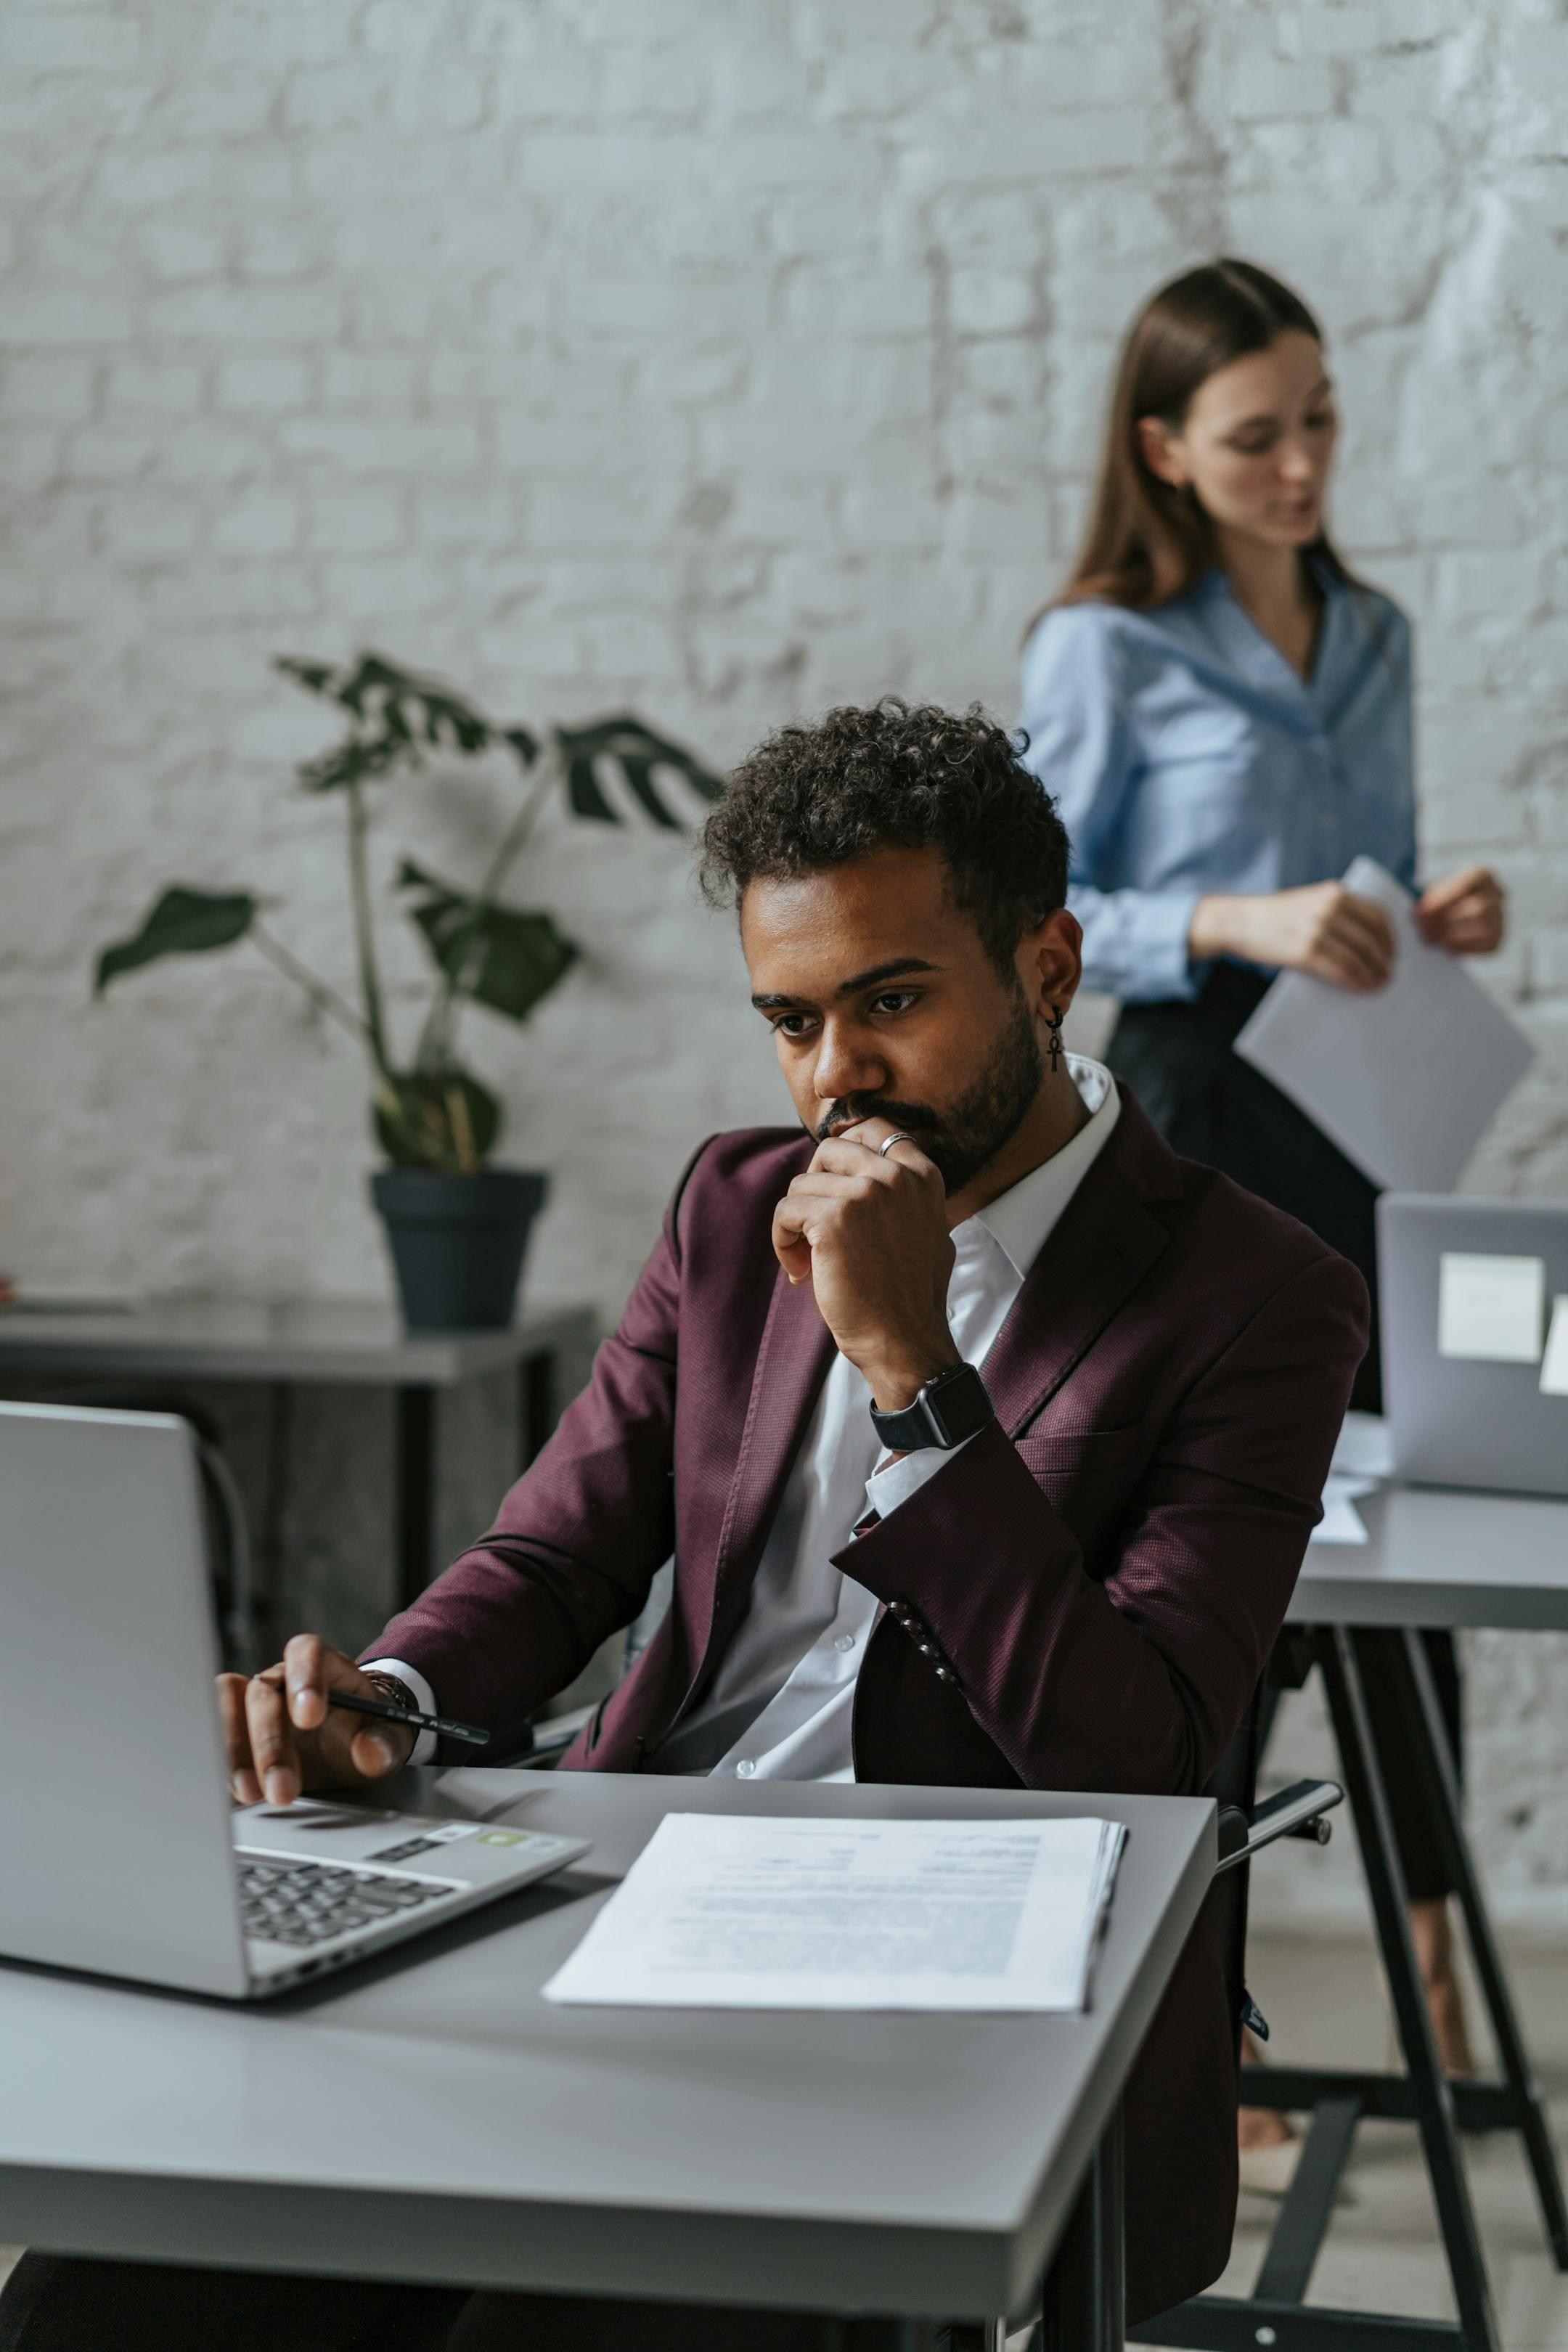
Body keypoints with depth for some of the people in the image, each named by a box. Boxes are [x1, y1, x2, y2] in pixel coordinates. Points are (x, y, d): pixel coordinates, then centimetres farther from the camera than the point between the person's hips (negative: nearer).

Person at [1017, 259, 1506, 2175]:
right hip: (1199, 1107, -6)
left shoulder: (1368, 636, 12)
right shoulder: (1104, 650, -6)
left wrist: (1436, 922, -2)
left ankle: (1431, 1963, 23)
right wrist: (1238, 923, -22)